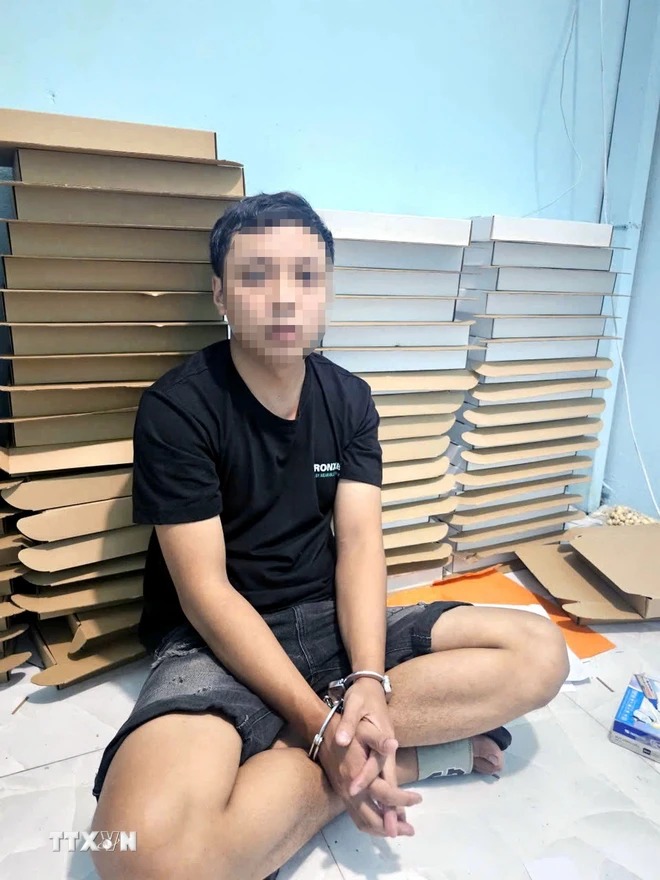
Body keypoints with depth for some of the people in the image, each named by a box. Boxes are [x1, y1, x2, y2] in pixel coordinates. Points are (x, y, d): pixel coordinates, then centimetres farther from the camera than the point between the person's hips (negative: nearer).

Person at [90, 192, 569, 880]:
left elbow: (360, 543, -4)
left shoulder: (349, 397, 3)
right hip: (216, 641, -4)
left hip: (330, 619, 5)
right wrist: (325, 725, -22)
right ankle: (403, 756, -12)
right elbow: (205, 591, -17)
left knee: (540, 652, -11)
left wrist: (368, 684, -21)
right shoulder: (176, 409, -13)